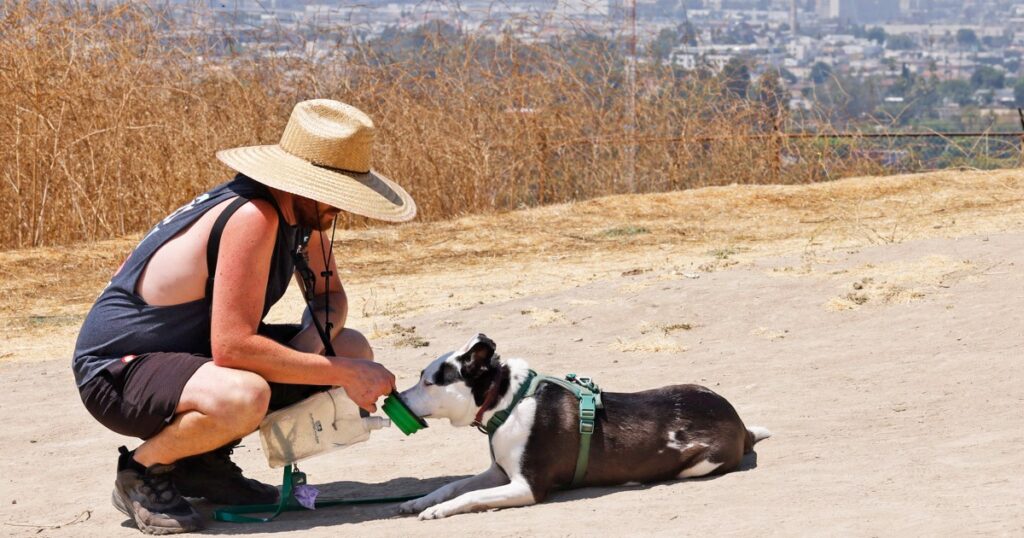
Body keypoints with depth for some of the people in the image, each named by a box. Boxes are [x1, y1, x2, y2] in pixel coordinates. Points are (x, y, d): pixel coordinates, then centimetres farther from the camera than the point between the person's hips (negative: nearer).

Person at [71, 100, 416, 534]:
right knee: (243, 397, -40)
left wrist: (309, 344, -11)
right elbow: (231, 346, -33)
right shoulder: (253, 217, -28)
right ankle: (142, 468, -8)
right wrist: (341, 375, -27)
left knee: (353, 350, 5)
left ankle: (206, 462, 9)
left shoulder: (299, 208, -1)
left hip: (199, 350, 10)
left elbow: (329, 295, 12)